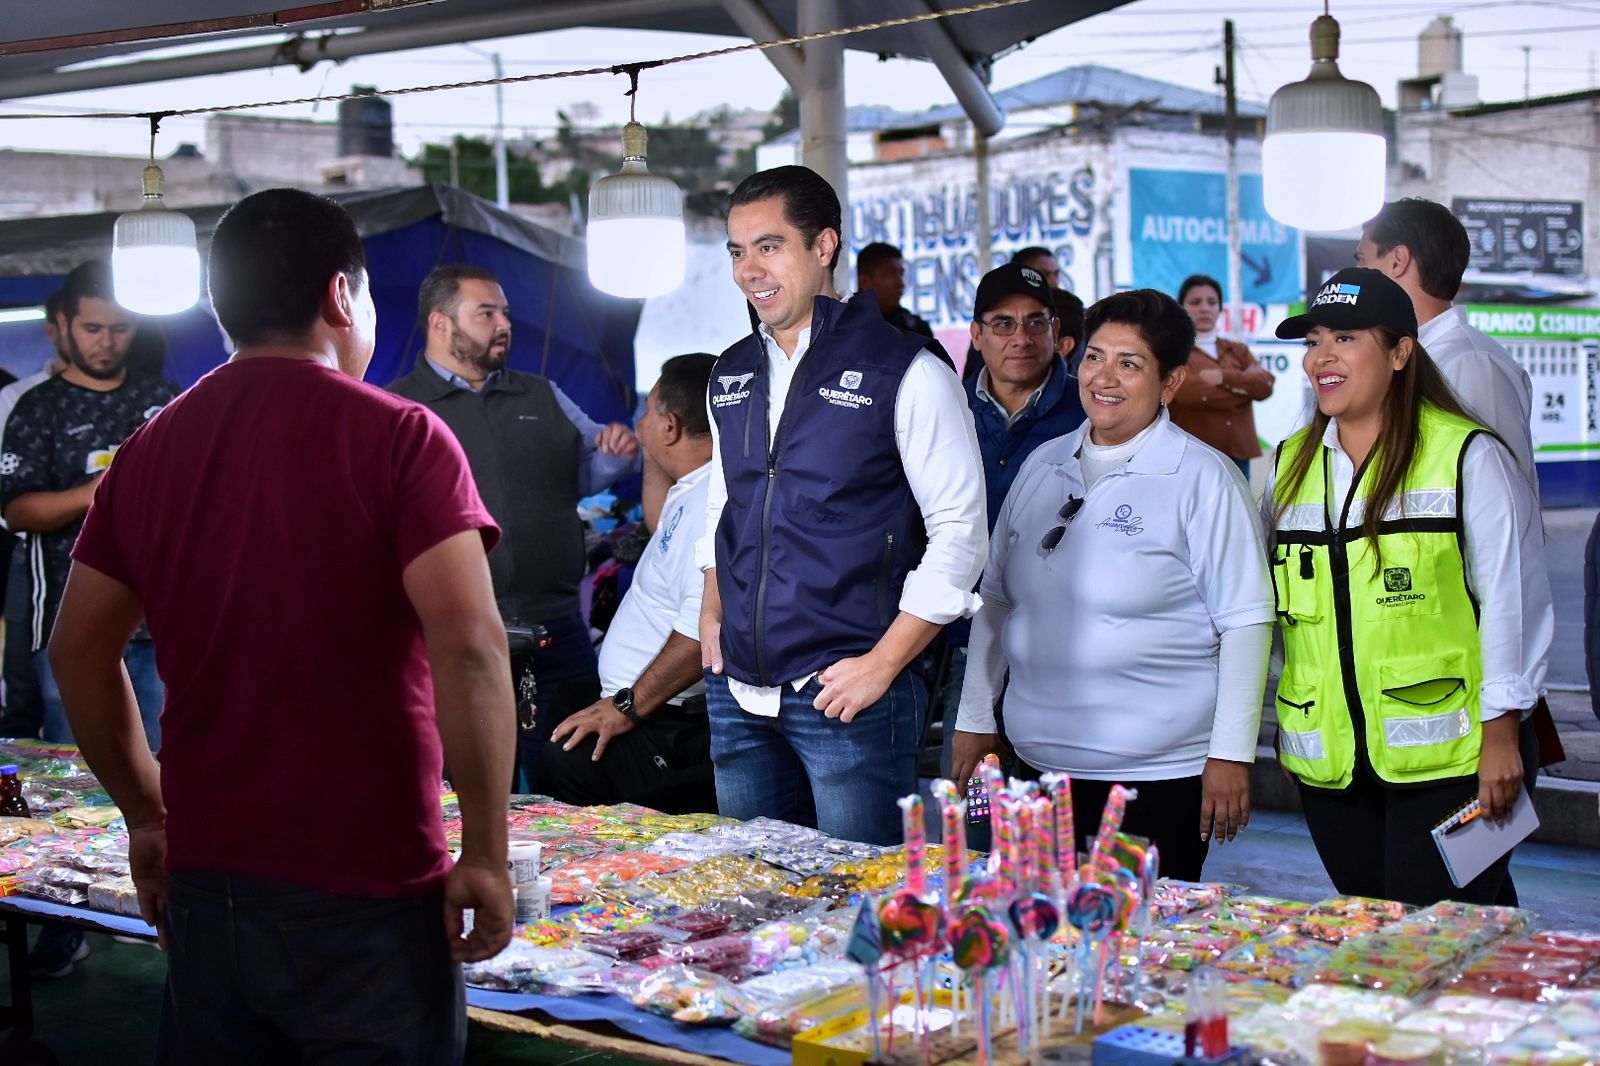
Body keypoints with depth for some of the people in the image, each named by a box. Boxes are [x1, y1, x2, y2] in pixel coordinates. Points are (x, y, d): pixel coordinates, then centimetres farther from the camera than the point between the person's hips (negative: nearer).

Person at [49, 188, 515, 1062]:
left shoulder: (151, 450, 7)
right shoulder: (397, 437, -9)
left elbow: (78, 651, 12)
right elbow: (469, 645, -19)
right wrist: (486, 854, -12)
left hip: (205, 883, 5)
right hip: (366, 894, -5)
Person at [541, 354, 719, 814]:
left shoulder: (712, 500, -20)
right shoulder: (692, 492, 16)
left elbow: (703, 632, -28)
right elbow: (662, 529, 42)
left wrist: (629, 706, -18)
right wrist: (651, 457, 28)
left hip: (674, 732, -10)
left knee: (564, 765, -17)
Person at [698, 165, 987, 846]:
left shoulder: (906, 374, -8)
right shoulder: (731, 375, 12)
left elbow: (960, 531, -10)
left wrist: (882, 664, -13)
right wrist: (712, 615, 13)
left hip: (845, 695, -6)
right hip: (738, 694, 6)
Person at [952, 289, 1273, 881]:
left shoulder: (1204, 479, -6)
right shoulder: (1043, 466, 10)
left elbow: (1245, 622, -8)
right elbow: (996, 597, 16)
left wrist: (1232, 753, -10)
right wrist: (974, 718, 13)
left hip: (1159, 772, -5)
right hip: (1039, 760, 5)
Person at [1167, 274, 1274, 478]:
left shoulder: (1237, 351, 19)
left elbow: (1265, 386, 2)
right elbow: (1190, 392, -15)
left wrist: (1223, 377, -9)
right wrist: (1243, 385, -1)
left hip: (1237, 457, 5)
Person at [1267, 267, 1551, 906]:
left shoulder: (1469, 456, -7)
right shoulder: (1290, 465, 11)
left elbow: (1513, 600, -5)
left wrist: (1502, 733, -7)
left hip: (1447, 760, -5)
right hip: (1329, 765, 6)